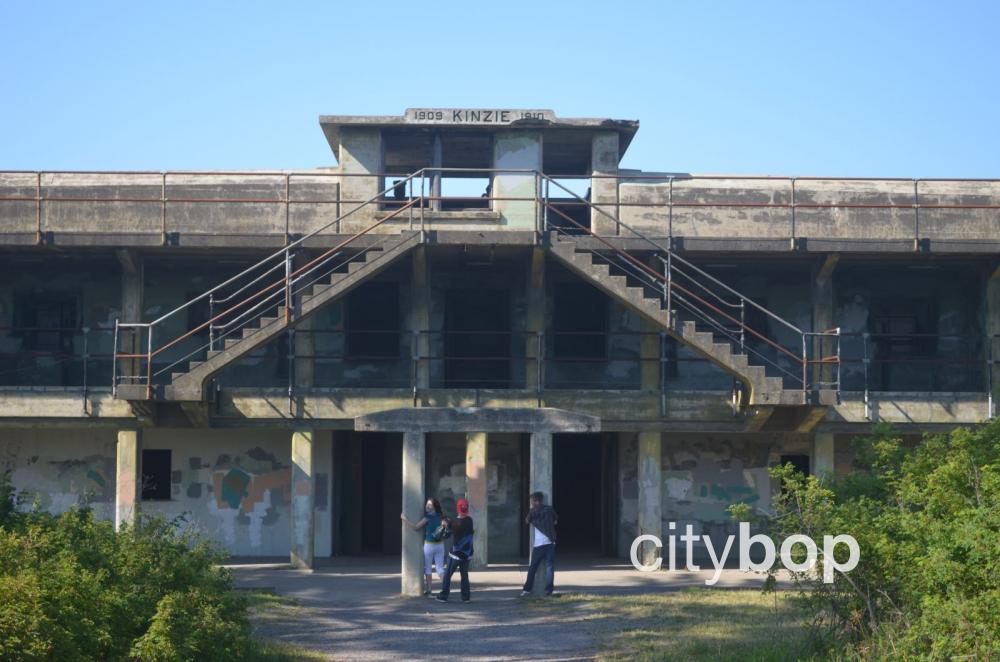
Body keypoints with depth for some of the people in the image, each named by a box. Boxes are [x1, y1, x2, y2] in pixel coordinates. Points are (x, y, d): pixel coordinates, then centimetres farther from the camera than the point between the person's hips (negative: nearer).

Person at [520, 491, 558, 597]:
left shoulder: (533, 511, -2)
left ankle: (527, 589, 6)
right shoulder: (550, 509, 4)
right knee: (549, 566, 3)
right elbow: (556, 521, 18)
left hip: (538, 544, -1)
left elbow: (527, 521, 14)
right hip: (550, 542, 1)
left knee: (532, 567, 7)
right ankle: (548, 589, -3)